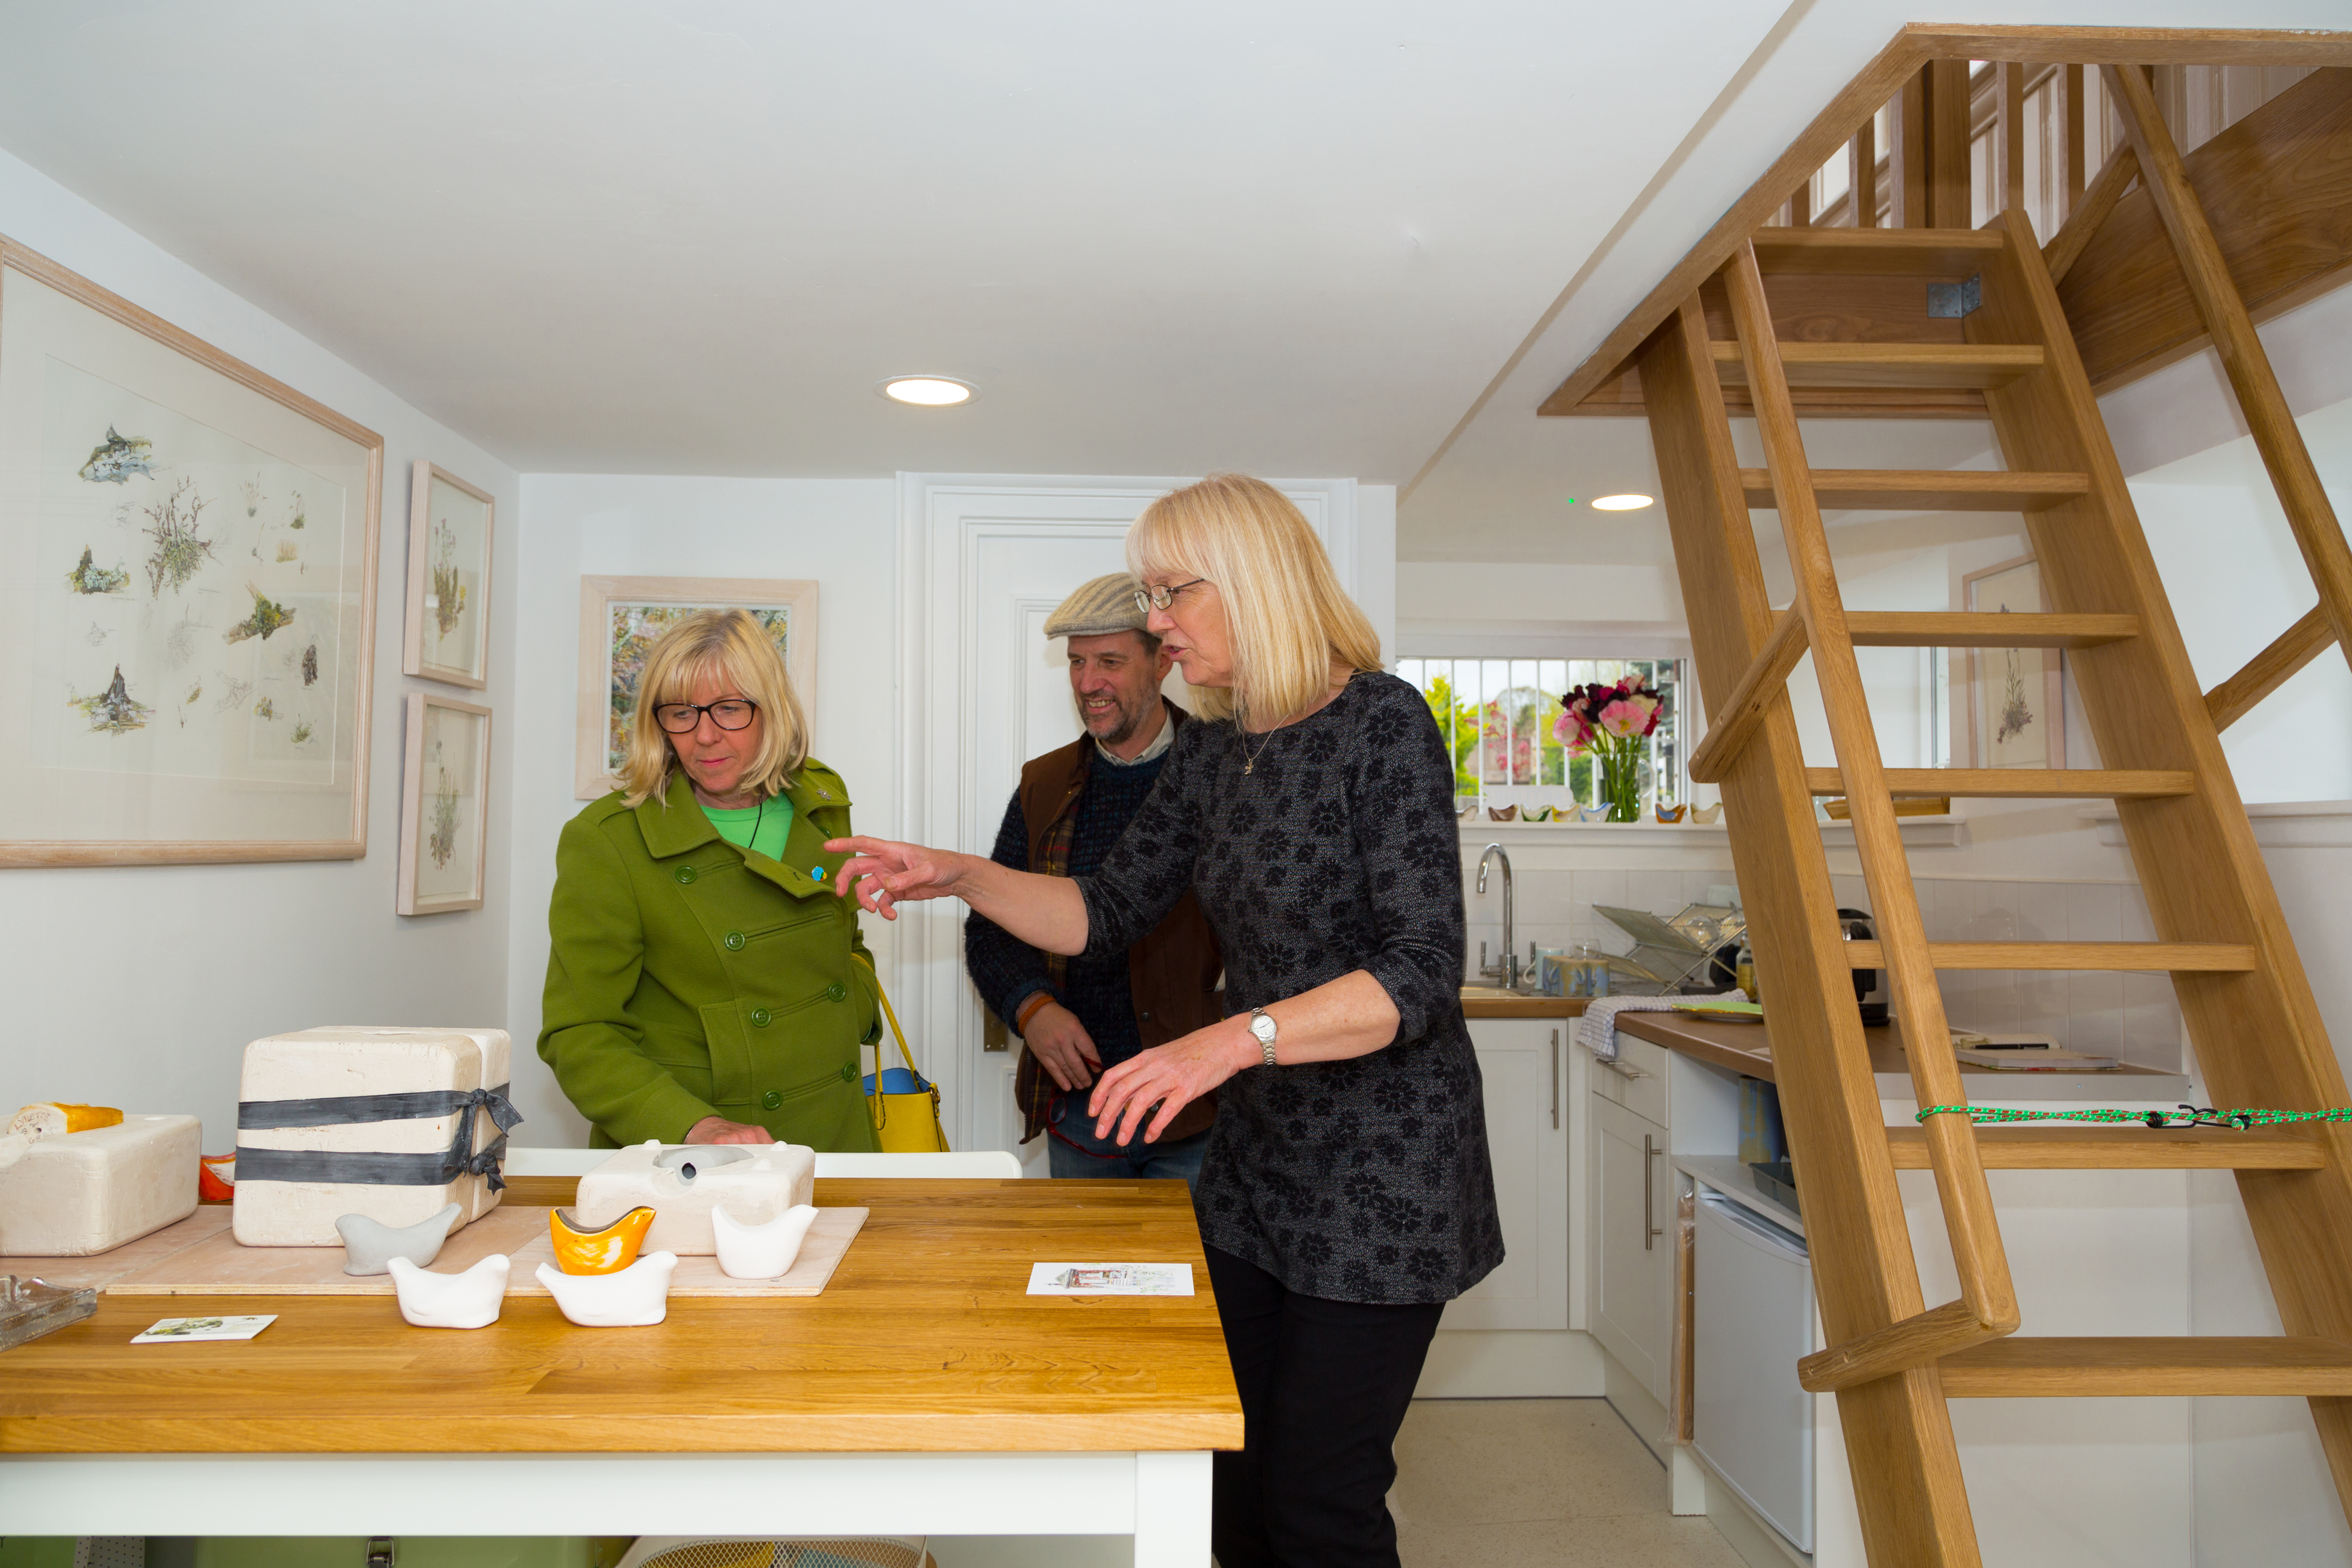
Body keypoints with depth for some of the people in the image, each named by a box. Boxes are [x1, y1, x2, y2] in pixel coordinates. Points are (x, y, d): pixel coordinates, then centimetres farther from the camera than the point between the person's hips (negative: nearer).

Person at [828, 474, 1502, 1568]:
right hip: (1255, 1157, 7)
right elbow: (1106, 915, 11)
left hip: (1382, 1172, -7)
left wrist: (1238, 1037, -35)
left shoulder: (1381, 723, -17)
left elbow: (1422, 974, -24)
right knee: (1233, 1480, 16)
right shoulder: (1210, 754, 5)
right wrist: (959, 877, -2)